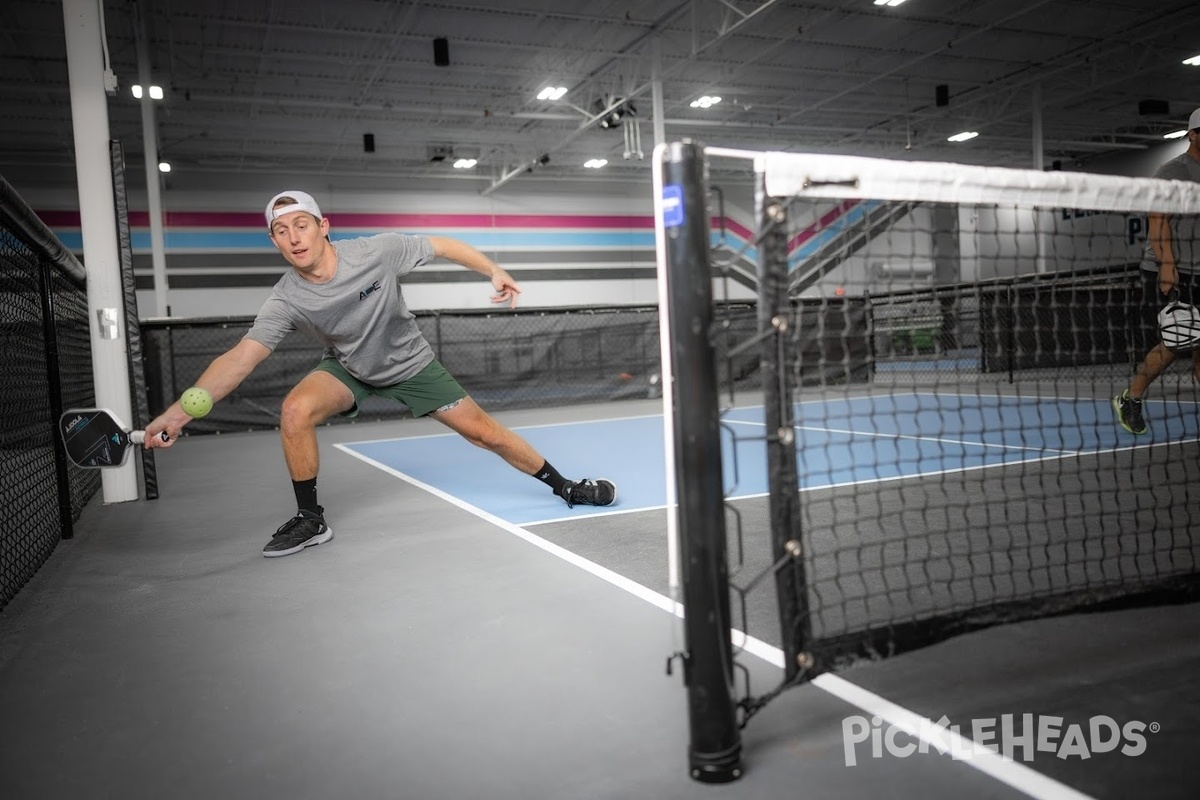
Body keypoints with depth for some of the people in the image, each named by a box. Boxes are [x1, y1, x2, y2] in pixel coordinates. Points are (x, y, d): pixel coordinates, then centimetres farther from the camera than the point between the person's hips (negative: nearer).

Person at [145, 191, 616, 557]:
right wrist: (180, 411, -42)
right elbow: (241, 357, -32)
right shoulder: (286, 301, -25)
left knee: (483, 432, -4)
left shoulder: (379, 251, -27)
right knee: (295, 410, -27)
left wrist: (494, 272, -20)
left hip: (411, 364, -1)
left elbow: (445, 246, -12)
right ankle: (310, 520, -8)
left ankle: (563, 486, 17)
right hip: (348, 369, 1)